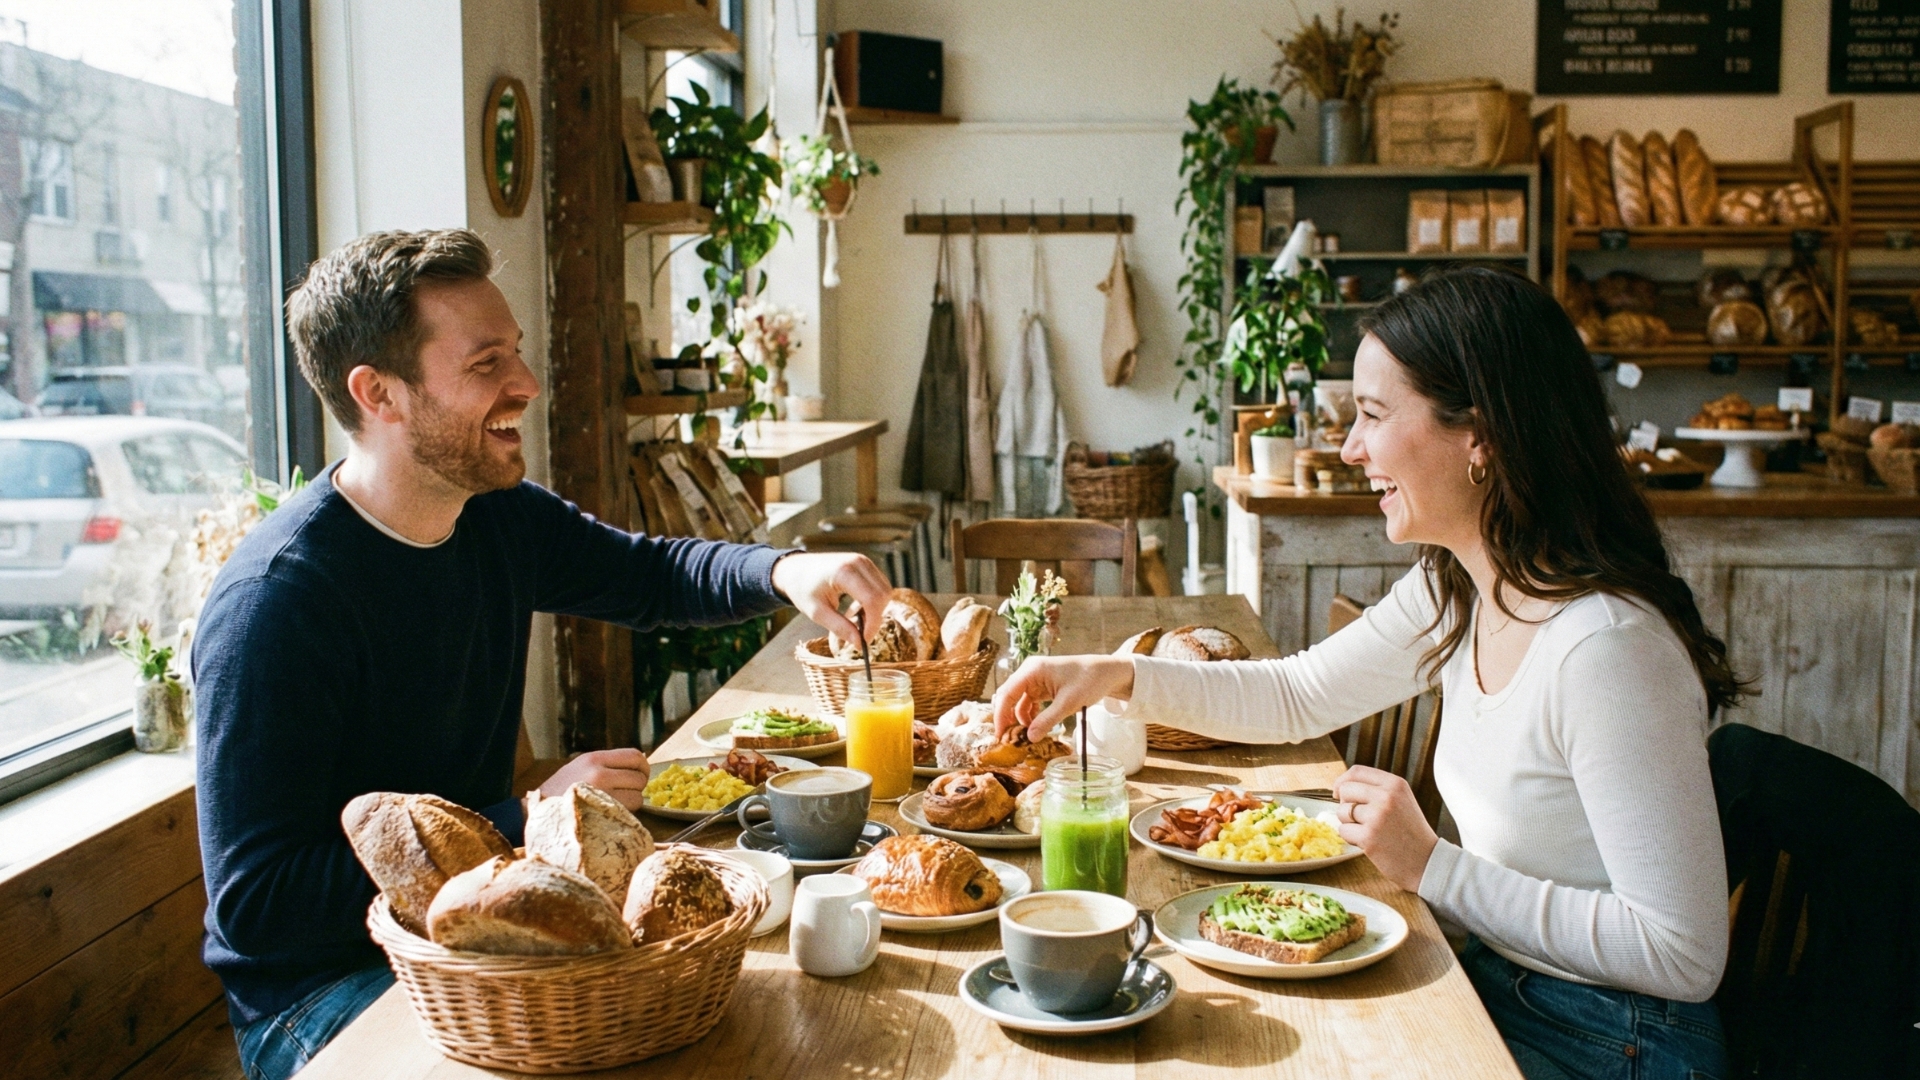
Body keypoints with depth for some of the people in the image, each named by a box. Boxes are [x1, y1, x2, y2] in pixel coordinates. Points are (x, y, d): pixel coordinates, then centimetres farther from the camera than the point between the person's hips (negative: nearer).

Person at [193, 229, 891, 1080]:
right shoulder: (275, 602, -24)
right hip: (324, 990, -7)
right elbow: (255, 904, -25)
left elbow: (651, 574, 17)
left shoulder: (501, 517, 0)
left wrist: (785, 572, -5)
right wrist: (529, 821, -27)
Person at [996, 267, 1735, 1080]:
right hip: (1493, 984, 7)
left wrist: (1431, 868, -24)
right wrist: (1118, 677, -1)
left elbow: (1683, 955, -26)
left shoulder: (1605, 647, -29)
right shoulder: (1454, 590, -2)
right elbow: (1299, 694, 11)